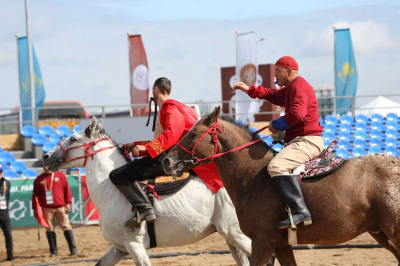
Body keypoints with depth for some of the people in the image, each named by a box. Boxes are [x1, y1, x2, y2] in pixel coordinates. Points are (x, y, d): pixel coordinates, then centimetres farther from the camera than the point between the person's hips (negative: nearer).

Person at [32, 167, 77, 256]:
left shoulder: (60, 175, 6)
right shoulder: (39, 179, 9)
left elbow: (67, 189, 5)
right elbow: (35, 195, 10)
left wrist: (68, 203, -2)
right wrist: (35, 208, 5)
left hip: (61, 207, -1)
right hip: (47, 208, 1)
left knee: (66, 227, -3)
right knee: (50, 229, 0)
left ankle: (73, 249, -1)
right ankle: (53, 251, 5)